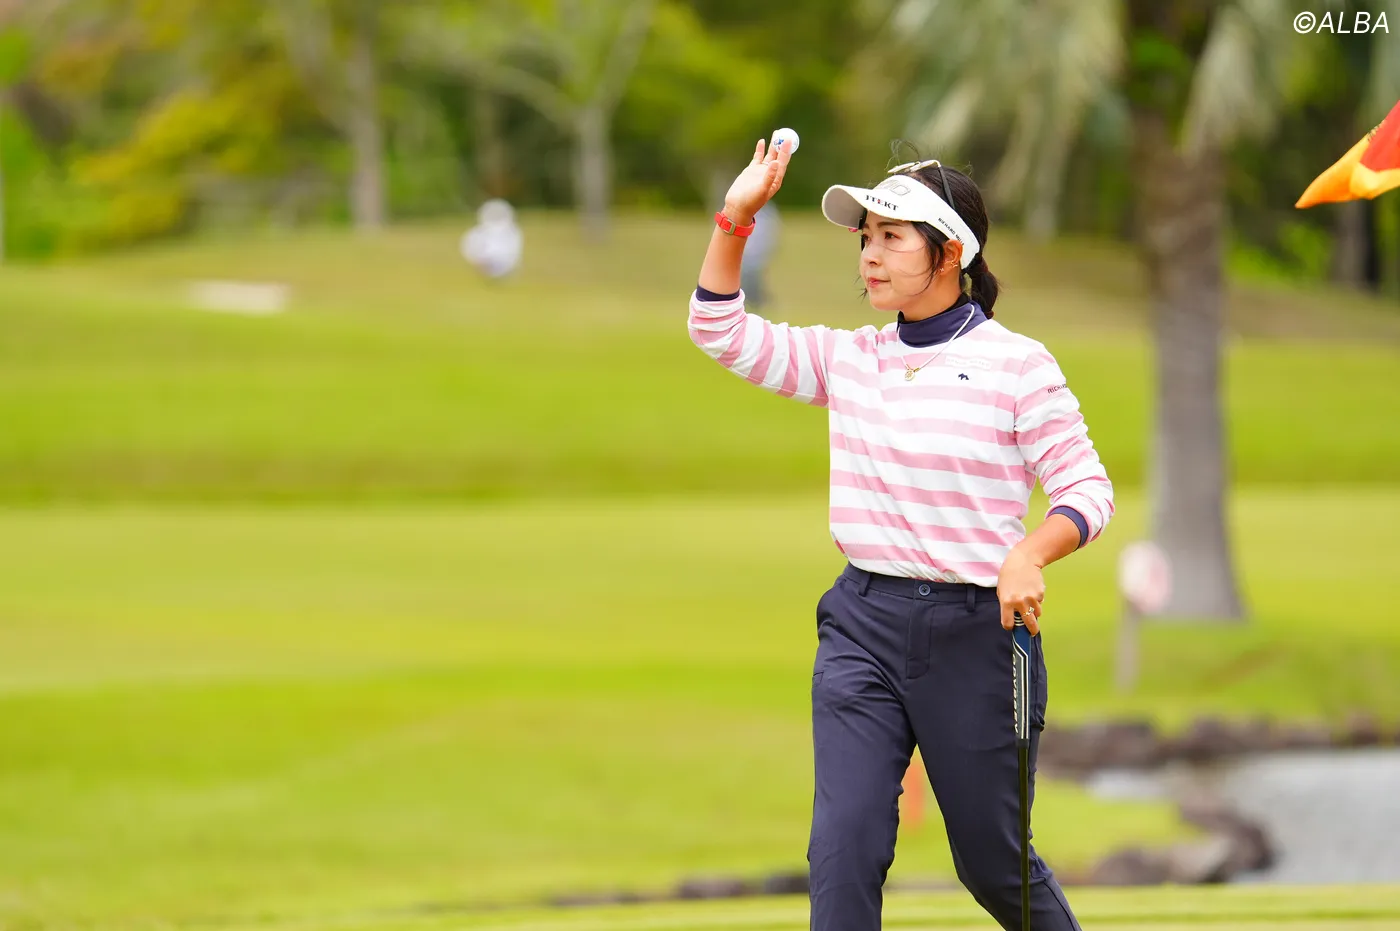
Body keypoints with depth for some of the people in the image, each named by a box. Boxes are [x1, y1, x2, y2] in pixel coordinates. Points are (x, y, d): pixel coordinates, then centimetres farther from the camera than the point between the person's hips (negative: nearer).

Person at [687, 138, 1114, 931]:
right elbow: (723, 332, 9)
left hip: (975, 630, -4)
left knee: (992, 862, 8)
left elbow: (1088, 487, -7)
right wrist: (737, 219, -2)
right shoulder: (847, 359, 9)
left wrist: (1031, 552, -27)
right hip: (863, 625, 4)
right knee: (844, 849, -11)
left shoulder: (1016, 363, -6)